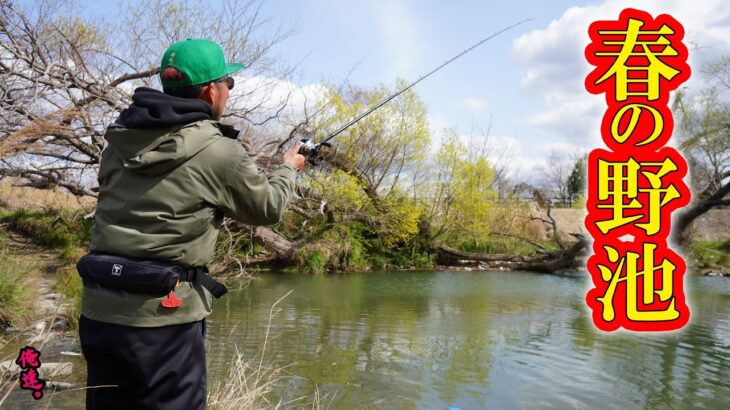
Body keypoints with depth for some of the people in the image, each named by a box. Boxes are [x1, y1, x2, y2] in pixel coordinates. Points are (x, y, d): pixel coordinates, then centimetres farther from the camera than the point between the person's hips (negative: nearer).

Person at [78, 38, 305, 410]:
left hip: (98, 309, 7)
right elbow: (268, 209, 4)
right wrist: (288, 169, 24)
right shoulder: (219, 151, -11)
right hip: (162, 316, -6)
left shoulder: (121, 137, 6)